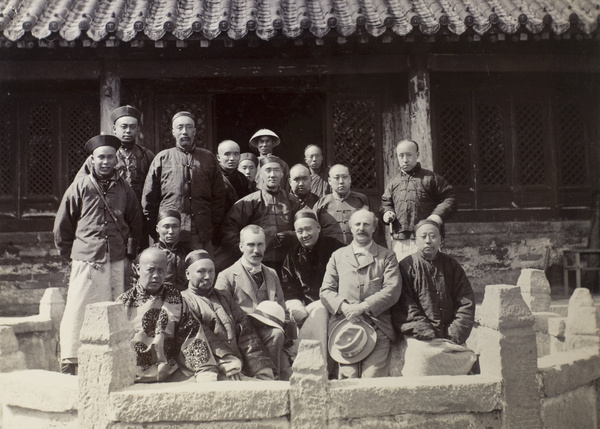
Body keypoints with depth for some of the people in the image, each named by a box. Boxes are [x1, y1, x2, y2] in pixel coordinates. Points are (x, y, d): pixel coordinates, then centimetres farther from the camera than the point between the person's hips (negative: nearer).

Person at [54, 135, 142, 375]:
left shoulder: (124, 188, 9)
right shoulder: (80, 186, 2)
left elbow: (136, 224, 19)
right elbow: (62, 224, 8)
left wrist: (130, 251, 16)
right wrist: (68, 253, 9)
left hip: (117, 261, 2)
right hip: (86, 260, -2)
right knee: (77, 310, -4)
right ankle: (69, 360, 6)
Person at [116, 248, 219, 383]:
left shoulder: (175, 299, 9)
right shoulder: (124, 302, 7)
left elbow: (191, 337, 6)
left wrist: (207, 374, -5)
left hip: (171, 376, 0)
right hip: (134, 379, 0)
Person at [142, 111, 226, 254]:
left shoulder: (209, 159, 12)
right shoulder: (162, 158, 9)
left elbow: (219, 196, 13)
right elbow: (148, 198, 9)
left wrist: (214, 225, 4)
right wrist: (155, 230, 3)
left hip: (202, 236, 1)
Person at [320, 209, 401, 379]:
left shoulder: (387, 256, 15)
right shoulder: (337, 256, 20)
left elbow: (392, 290, 1)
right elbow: (326, 291, 12)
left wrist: (363, 307, -11)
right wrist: (344, 307, -9)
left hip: (377, 328, -1)